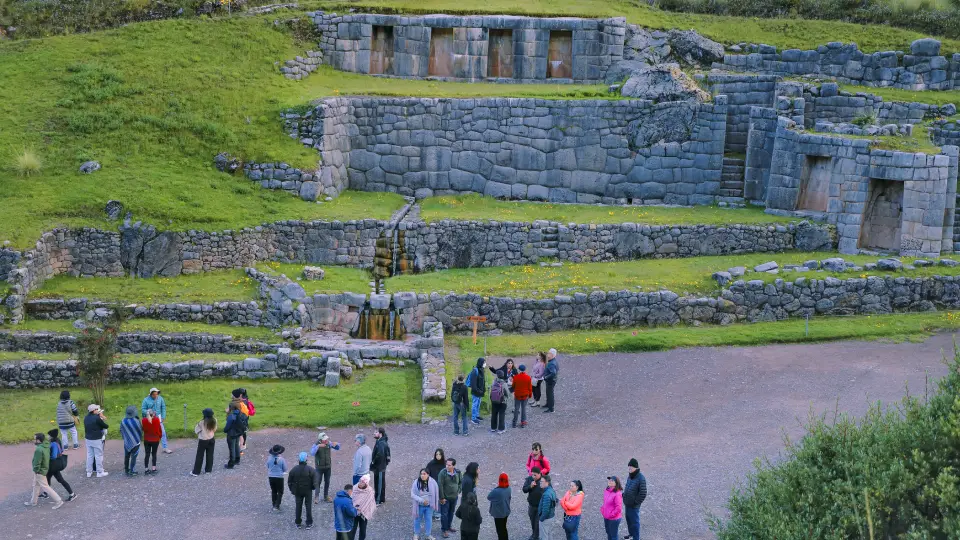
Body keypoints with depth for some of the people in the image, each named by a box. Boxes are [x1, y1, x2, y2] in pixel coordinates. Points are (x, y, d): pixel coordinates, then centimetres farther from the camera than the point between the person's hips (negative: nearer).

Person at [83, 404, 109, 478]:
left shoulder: (86, 418, 2)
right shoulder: (97, 418, -18)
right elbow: (106, 426, -10)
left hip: (88, 439, 6)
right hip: (96, 440, -6)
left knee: (89, 456, 14)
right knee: (99, 456, 4)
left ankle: (89, 472, 19)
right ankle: (100, 472, 11)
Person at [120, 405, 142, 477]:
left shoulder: (123, 421, -10)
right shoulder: (136, 421, -20)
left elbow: (121, 431, 2)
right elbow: (140, 430, -9)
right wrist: (140, 438, 10)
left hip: (126, 442, 4)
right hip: (135, 441, -4)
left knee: (126, 456, 18)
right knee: (133, 457, 5)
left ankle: (126, 470, 29)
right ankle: (132, 471, 8)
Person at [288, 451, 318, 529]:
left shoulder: (294, 470, -9)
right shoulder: (311, 470, -15)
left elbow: (289, 482, -2)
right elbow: (314, 482, -14)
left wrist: (292, 490, 11)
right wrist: (312, 487, 5)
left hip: (297, 491, 1)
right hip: (308, 491, -1)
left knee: (298, 506, 14)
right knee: (308, 506, 9)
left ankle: (298, 523, 20)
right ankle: (309, 524, 12)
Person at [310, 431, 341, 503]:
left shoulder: (329, 443, -6)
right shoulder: (316, 445, -17)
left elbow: (338, 448, 4)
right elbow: (312, 453, -34)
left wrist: (336, 444, -18)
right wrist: (318, 446, -43)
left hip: (328, 466, 4)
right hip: (319, 467, -4)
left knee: (327, 482, 11)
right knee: (318, 482, -3)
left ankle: (326, 496, 23)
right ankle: (316, 497, 4)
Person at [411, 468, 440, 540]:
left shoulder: (433, 482, -11)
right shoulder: (416, 482, -16)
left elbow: (436, 494, 0)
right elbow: (412, 494, -16)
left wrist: (435, 505, 4)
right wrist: (421, 500, -27)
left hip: (429, 505, 1)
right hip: (419, 505, -1)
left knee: (429, 520, 12)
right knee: (418, 520, 14)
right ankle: (416, 534, 33)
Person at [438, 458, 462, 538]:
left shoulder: (458, 473, -7)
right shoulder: (443, 473, -21)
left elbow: (461, 482, 11)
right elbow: (440, 485, -18)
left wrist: (458, 492, 5)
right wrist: (442, 497, -17)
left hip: (454, 497, 5)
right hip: (445, 498, -5)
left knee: (451, 513, 20)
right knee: (444, 514, 2)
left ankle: (449, 526, 39)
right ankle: (444, 530, 14)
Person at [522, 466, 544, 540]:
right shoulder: (529, 479, -8)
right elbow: (524, 490, -8)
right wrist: (530, 486, -27)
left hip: (540, 505, -4)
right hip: (531, 504, 4)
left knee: (538, 521, 4)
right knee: (532, 520, 20)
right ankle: (534, 533, 41)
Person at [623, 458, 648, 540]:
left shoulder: (641, 478, -23)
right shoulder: (630, 476, 1)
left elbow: (643, 494, -23)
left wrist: (635, 503, -17)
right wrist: (624, 495, 8)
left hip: (633, 506, -8)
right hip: (627, 504, 8)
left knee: (634, 522, 5)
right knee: (628, 519, 24)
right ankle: (631, 533, 44)